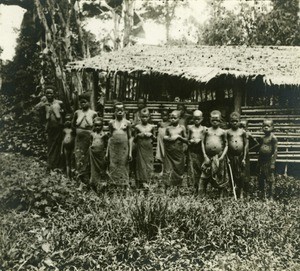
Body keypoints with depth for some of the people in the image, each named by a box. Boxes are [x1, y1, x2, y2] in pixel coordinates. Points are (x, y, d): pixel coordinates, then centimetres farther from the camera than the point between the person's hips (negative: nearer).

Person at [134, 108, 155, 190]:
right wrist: (138, 135, -12)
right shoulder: (137, 127, 2)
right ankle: (143, 182, -3)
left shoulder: (151, 127, 6)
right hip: (140, 148, -2)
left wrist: (151, 135, -7)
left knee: (149, 164, 1)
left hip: (149, 148, 2)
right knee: (141, 164, -4)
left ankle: (147, 181, 9)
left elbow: (154, 139, 14)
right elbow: (134, 140, 7)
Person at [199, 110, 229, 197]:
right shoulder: (207, 131, 6)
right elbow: (203, 143, 5)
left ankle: (221, 196, 14)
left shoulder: (222, 132, 4)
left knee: (220, 176, 5)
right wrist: (205, 156, -3)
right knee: (204, 176, -2)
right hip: (208, 157, 1)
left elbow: (226, 145, 5)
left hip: (219, 157, -1)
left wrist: (222, 156, -7)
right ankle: (201, 195, 4)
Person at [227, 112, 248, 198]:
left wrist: (244, 158, -1)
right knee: (232, 175, 5)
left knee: (241, 175, 3)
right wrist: (227, 157, -2)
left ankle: (241, 193, 14)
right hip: (231, 156, 0)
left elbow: (246, 144, 3)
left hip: (240, 156, 0)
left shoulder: (242, 132, 2)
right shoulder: (228, 132, 2)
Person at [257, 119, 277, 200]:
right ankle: (261, 196, 22)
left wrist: (273, 163, -15)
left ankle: (270, 196, 10)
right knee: (260, 179, 12)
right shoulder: (262, 138, 10)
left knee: (269, 179, 1)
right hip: (261, 160, 6)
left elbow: (275, 151, -11)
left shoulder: (273, 137, -9)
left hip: (268, 160, -6)